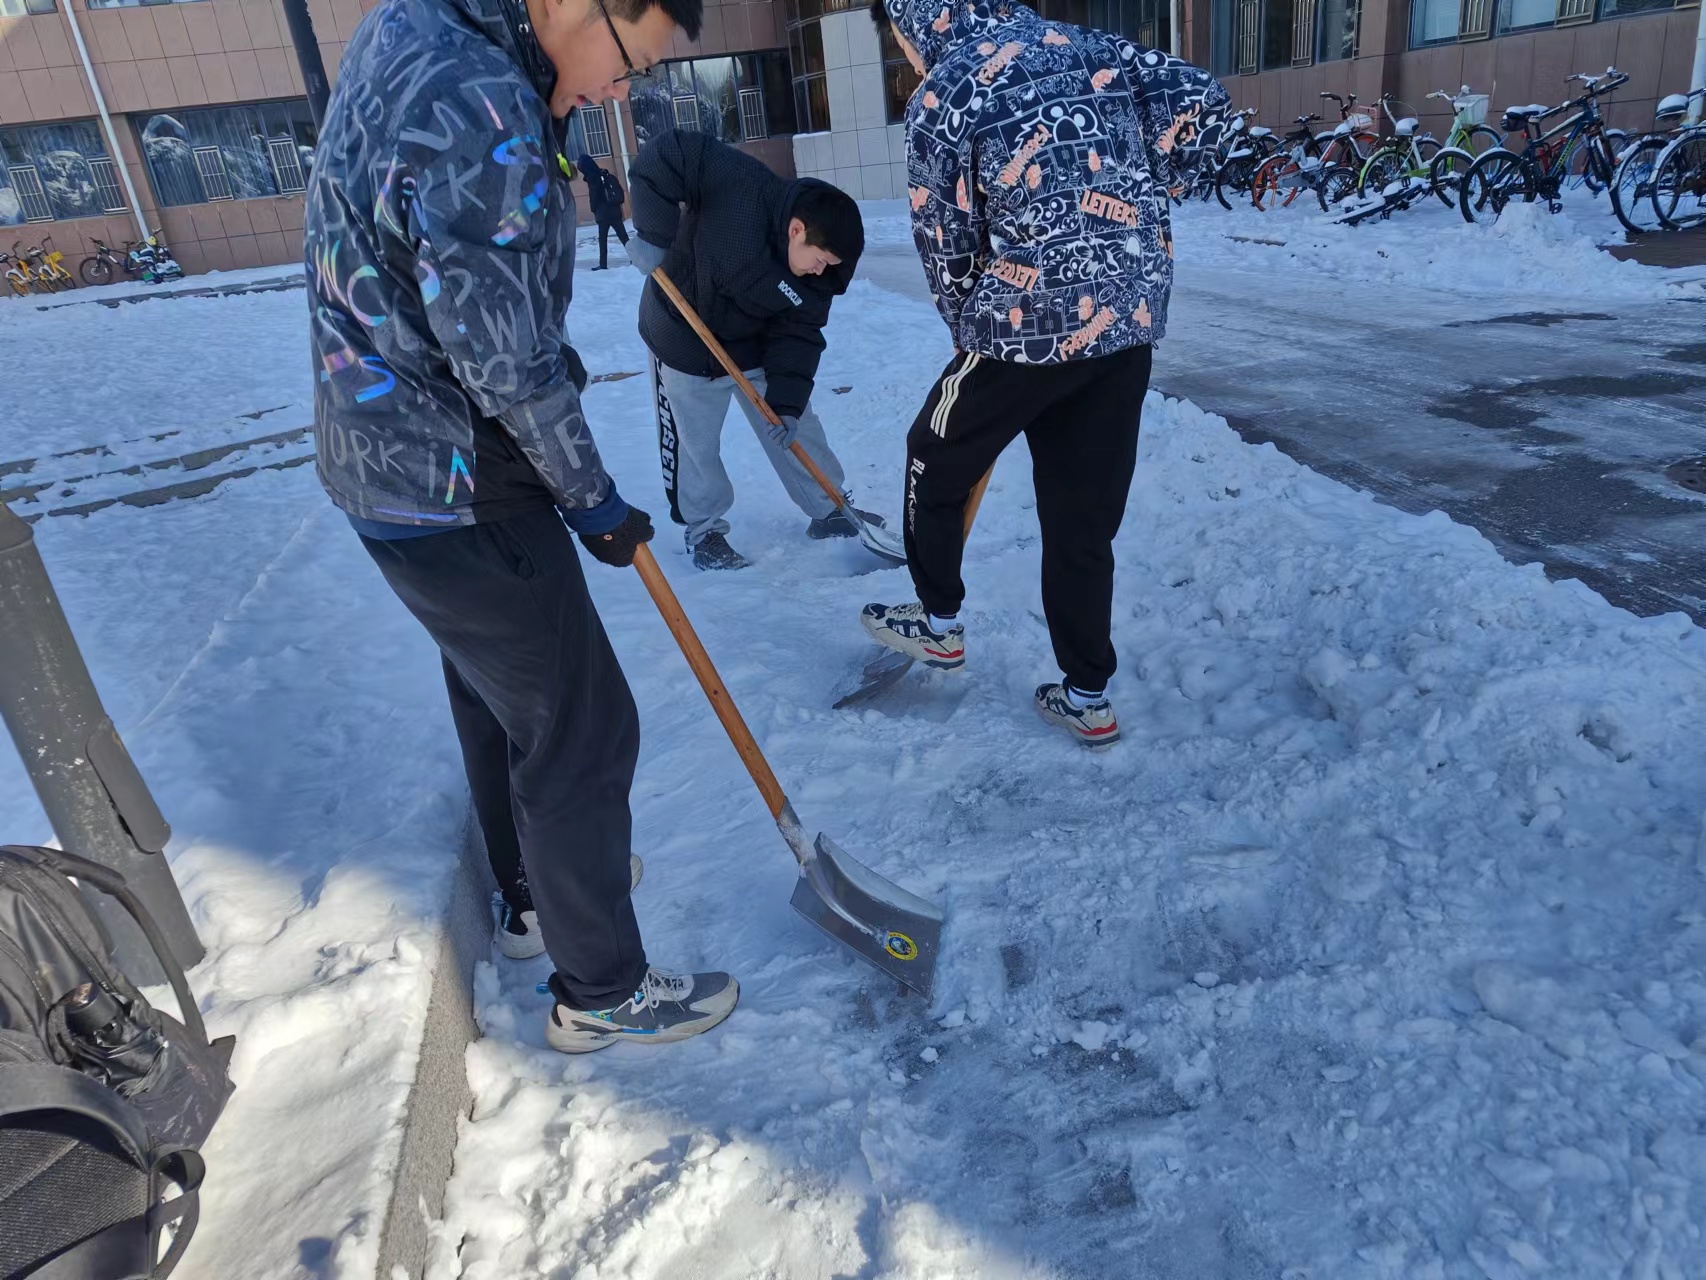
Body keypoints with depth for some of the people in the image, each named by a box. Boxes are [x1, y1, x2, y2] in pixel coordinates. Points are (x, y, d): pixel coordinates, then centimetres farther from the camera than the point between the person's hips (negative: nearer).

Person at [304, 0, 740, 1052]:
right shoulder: (477, 113, -27)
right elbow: (504, 363, -22)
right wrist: (593, 502, -10)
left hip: (390, 453, 10)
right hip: (454, 492, -10)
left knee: (498, 694, 24)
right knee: (580, 730, 2)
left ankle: (537, 887, 47)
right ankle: (601, 993, 22)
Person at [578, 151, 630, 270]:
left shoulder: (592, 179, -12)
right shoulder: (608, 176, 9)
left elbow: (593, 198, -10)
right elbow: (620, 192, 11)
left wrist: (595, 210, 6)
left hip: (603, 213, -6)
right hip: (615, 211, 6)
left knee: (603, 239, 0)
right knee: (623, 236, 9)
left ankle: (603, 264, -1)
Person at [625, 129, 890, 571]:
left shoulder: (816, 277, -15)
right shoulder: (739, 185, -31)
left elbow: (797, 336, -12)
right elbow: (662, 158, -29)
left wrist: (787, 400, -23)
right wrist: (654, 235, -30)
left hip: (755, 348, 5)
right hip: (683, 341, -4)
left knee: (797, 428, 10)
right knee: (694, 446, 4)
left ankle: (830, 511, 27)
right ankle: (704, 531, 24)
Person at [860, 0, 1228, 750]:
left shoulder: (942, 99, -6)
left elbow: (947, 250, -2)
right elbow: (1201, 101, 5)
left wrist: (974, 335, 14)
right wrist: (1128, 203, 13)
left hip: (1034, 321, -6)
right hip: (1131, 321, 6)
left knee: (937, 458, 20)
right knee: (1083, 514, 14)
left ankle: (939, 625, 34)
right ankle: (1086, 697, 22)